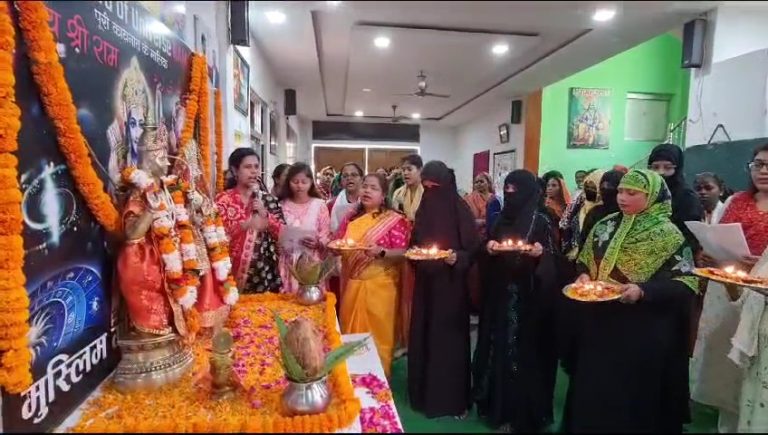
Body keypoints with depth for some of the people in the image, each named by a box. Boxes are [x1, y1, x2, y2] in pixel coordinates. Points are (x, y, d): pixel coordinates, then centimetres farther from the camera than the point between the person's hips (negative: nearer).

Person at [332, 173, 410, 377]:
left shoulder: (394, 220, -6)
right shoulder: (351, 218, 9)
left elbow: (402, 253, -11)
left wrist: (381, 252, -27)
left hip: (379, 285, -4)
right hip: (352, 283, 5)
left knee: (378, 333, 4)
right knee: (351, 332, 14)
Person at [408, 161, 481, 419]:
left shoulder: (461, 211, -10)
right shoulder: (423, 210, 6)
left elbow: (474, 250, -9)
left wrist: (457, 257, -27)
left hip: (451, 285, -5)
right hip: (426, 284, 5)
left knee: (449, 338, 4)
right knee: (424, 337, 11)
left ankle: (454, 399, 22)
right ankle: (425, 394, 28)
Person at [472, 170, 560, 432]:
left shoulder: (541, 220, -6)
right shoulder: (502, 218, 10)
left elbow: (553, 256, -4)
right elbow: (490, 253, 16)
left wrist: (540, 252, -24)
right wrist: (489, 247, -5)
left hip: (528, 295, -5)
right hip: (500, 293, 5)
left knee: (524, 349, 0)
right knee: (499, 344, 10)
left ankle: (523, 413, 16)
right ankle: (498, 404, 27)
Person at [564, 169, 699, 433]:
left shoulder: (669, 235, -9)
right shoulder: (605, 227, 5)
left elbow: (687, 284, -12)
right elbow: (585, 263, 14)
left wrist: (644, 290, -26)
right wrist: (584, 277, -7)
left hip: (644, 332, -4)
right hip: (601, 325, 5)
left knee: (635, 396, 10)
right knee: (594, 392, 15)